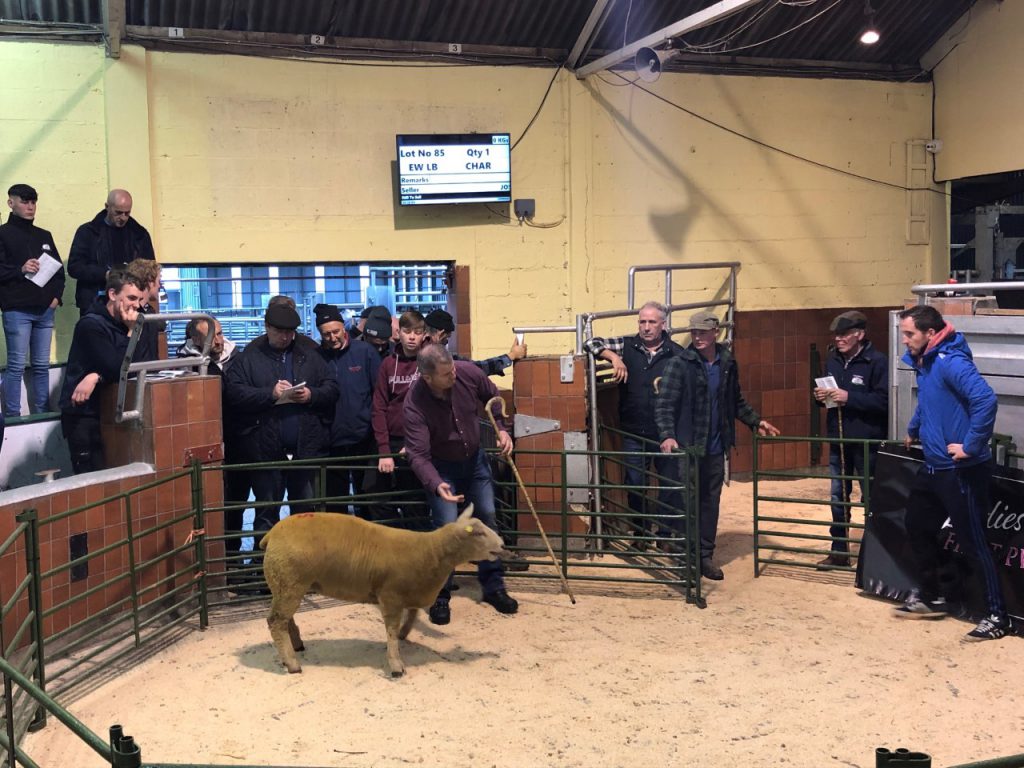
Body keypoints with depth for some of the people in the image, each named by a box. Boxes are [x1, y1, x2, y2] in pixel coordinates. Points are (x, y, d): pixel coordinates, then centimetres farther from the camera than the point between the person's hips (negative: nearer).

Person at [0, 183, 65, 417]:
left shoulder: (44, 236, 17)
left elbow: (58, 268, 19)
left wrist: (57, 295, 6)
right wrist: (20, 270, -18)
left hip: (45, 310, 5)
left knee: (42, 366, 9)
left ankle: (42, 414, 16)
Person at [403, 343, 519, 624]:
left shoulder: (468, 373, -23)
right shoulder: (415, 404, -33)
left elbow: (493, 397, 0)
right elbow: (418, 454, -34)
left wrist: (501, 429, -10)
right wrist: (436, 484, -50)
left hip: (475, 459, 4)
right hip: (442, 466, -4)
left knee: (487, 518, 7)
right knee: (447, 527, -12)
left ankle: (493, 586, 21)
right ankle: (440, 596, 4)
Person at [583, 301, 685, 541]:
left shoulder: (676, 353, -1)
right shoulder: (626, 346, 2)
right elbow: (590, 343, -2)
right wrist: (614, 357, -16)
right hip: (633, 434, 1)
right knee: (635, 485, 10)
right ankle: (638, 533, 26)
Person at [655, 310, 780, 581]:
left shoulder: (727, 363, 6)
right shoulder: (679, 365, -9)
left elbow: (736, 401, 21)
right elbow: (664, 404, -15)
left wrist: (756, 421, 16)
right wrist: (667, 435, -29)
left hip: (715, 448, 4)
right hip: (687, 446, -4)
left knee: (711, 502, 10)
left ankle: (705, 555, 20)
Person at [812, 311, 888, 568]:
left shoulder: (877, 361, -13)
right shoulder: (832, 359, 8)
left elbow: (884, 401, -21)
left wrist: (849, 397, -25)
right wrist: (820, 396, -2)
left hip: (867, 442, -6)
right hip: (838, 440, 6)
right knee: (838, 497, 13)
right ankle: (839, 551, 24)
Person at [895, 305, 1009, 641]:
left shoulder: (950, 362, -21)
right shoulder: (924, 363, 9)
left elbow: (985, 399, -34)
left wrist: (971, 446, -29)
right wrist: (913, 431, 32)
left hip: (961, 471, -10)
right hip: (934, 467, 10)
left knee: (973, 542, -2)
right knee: (917, 526, 19)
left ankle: (997, 616, 10)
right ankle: (931, 597, 35)